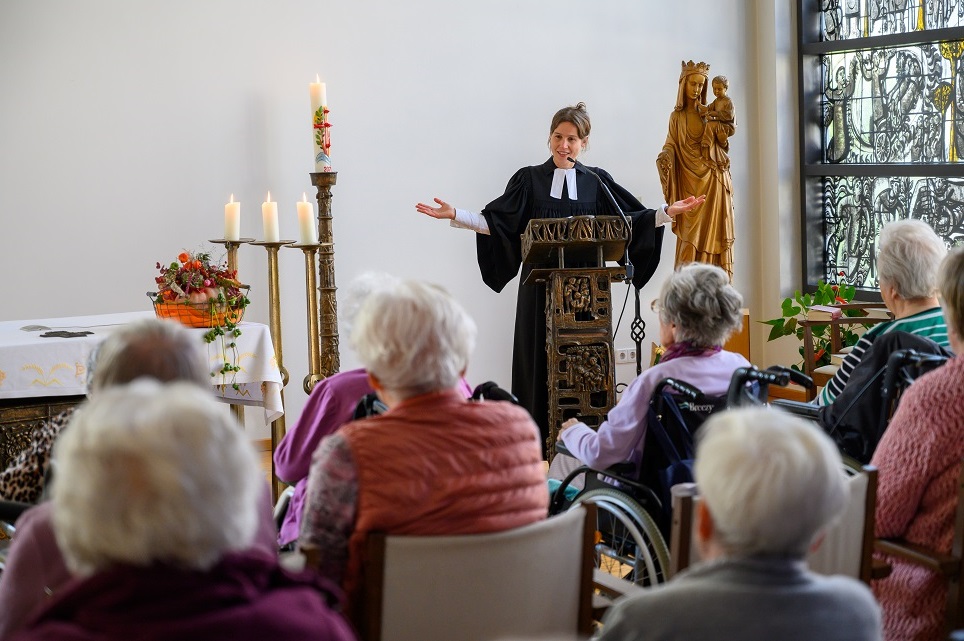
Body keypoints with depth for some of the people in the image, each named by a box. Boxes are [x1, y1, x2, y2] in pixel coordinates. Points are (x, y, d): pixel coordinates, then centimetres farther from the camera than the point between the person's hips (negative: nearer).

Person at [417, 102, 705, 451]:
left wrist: (668, 212, -4)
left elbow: (631, 219, 7)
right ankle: (541, 434, 1)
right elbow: (496, 222, 2)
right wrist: (454, 215, -8)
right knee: (540, 356, -3)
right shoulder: (529, 179, 7)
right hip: (541, 283, 0)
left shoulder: (597, 181, 9)